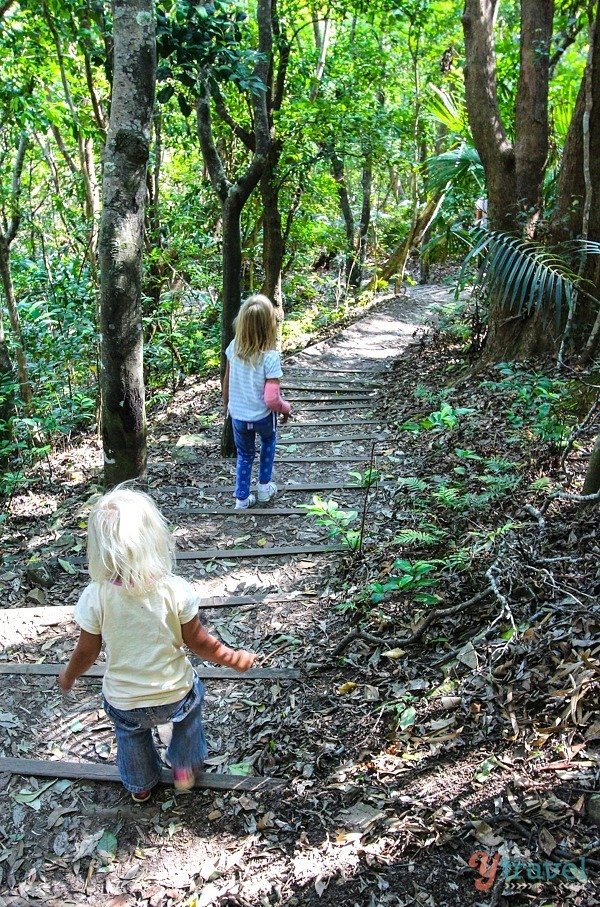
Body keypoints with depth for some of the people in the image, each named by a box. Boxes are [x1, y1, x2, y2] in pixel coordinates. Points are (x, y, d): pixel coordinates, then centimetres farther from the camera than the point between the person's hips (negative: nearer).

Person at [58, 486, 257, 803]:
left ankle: (140, 785, 57)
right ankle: (185, 767, 47)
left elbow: (87, 652, -10)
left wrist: (68, 676, 12)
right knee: (192, 697, 34)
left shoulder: (95, 597, -24)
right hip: (175, 694, -1)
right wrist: (234, 658, 4)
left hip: (123, 703, 1)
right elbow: (198, 642, -14)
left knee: (130, 735, 33)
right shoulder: (175, 590, -26)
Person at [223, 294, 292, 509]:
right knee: (268, 442, 31)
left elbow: (226, 384, -1)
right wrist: (286, 408, -6)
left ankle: (242, 498, 31)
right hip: (263, 417, -2)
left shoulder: (234, 348, -14)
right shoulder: (271, 357, -27)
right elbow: (271, 399, -27)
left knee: (244, 455, 25)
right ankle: (264, 487, 37)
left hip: (238, 416, 3)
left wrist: (227, 405, 17)